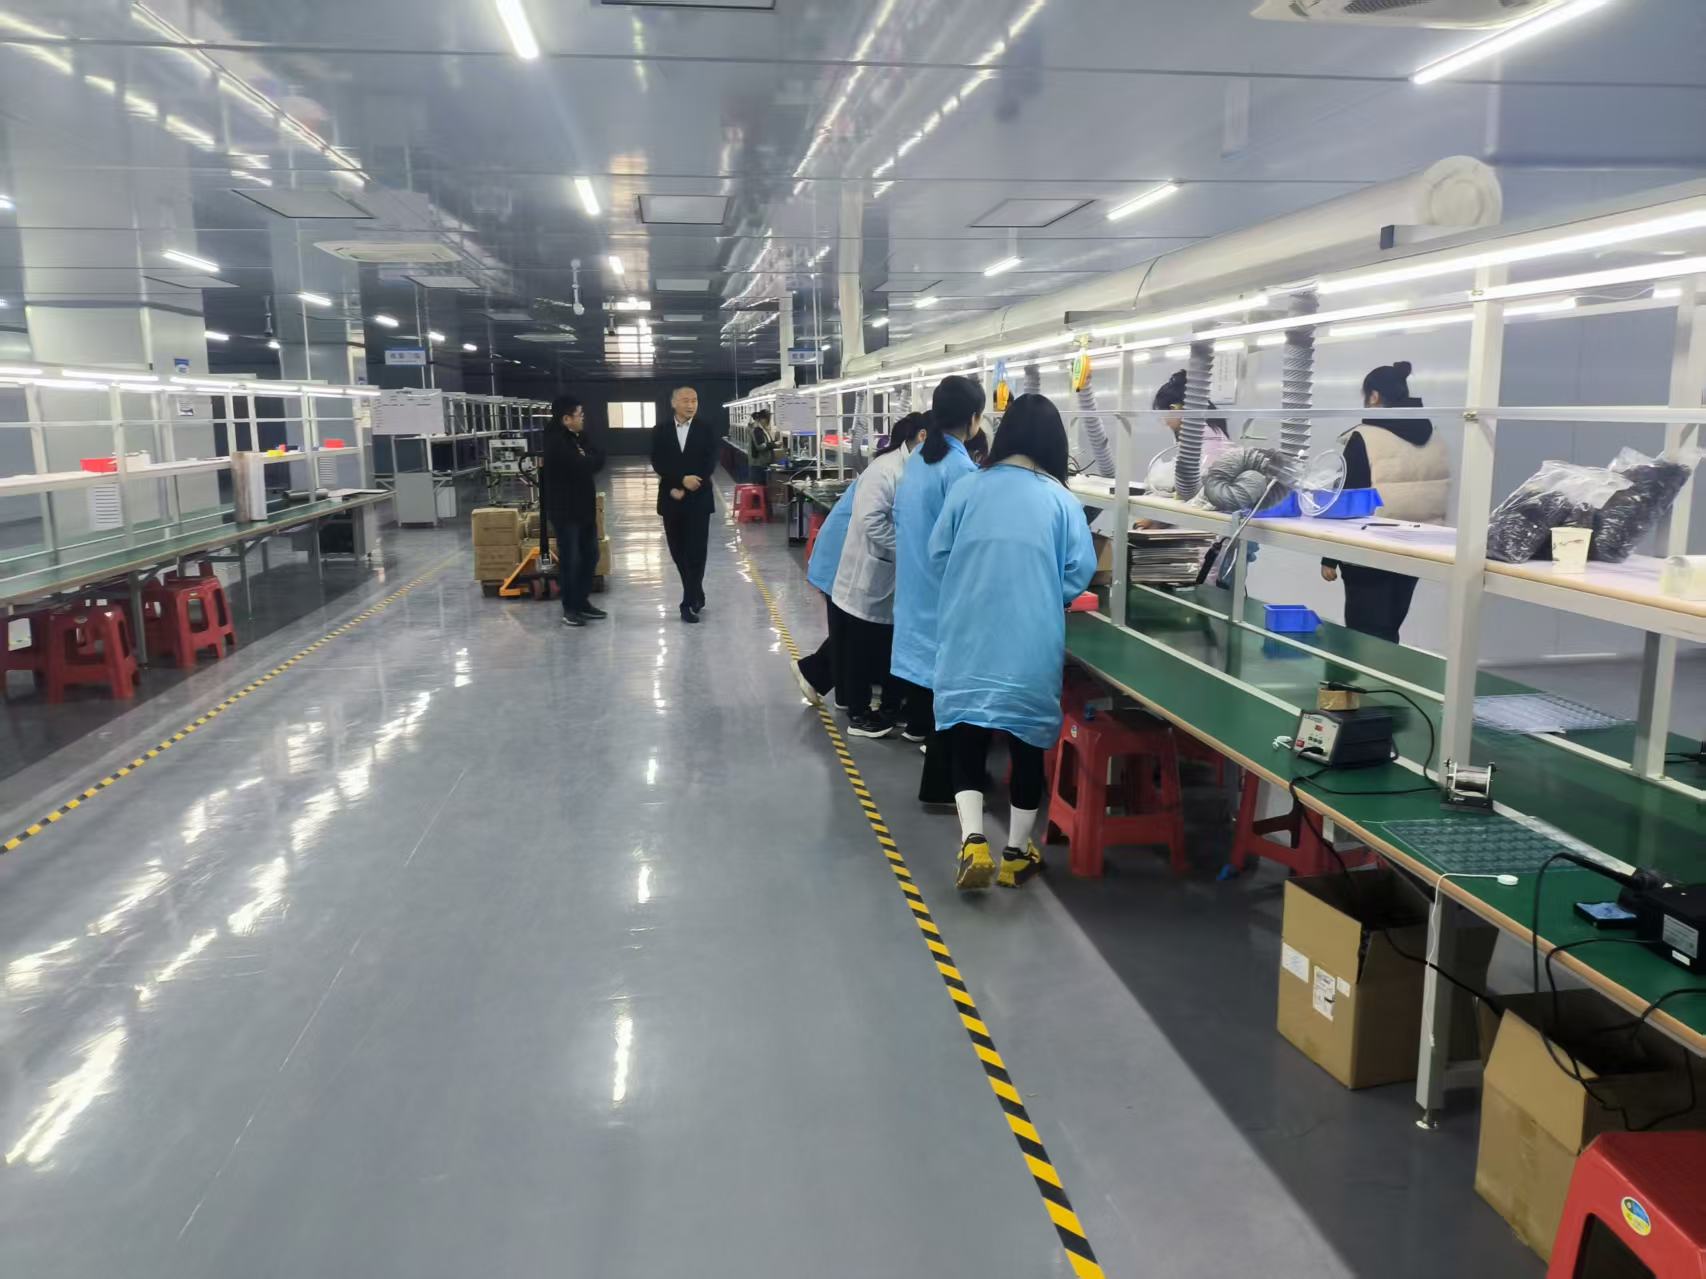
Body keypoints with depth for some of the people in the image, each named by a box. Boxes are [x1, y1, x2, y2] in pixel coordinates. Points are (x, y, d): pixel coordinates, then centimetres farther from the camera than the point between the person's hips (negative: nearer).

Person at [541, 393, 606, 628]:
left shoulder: (579, 437, 12)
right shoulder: (555, 442, -17)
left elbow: (598, 458, 5)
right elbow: (581, 466, -26)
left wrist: (588, 459, -15)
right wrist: (593, 459, -6)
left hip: (585, 506, 9)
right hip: (565, 509, -9)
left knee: (590, 555, 14)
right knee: (570, 559, -1)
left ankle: (583, 602, 25)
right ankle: (570, 608, 9)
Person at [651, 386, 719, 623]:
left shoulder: (706, 430, 1)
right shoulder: (660, 431, 5)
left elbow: (709, 465, -6)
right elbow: (657, 463, -4)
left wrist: (685, 489, -13)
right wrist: (681, 480, -18)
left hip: (698, 499, -2)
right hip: (671, 499, 2)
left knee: (696, 551, -7)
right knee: (678, 551, 8)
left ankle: (689, 602, -3)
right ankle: (696, 596, 24)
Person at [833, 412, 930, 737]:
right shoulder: (886, 469, -20)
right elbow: (871, 520, -27)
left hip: (896, 578, 8)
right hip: (872, 576, -8)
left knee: (895, 647, 16)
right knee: (864, 649, 6)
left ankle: (891, 709, 30)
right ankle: (858, 715, 18)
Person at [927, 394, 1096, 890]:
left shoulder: (967, 489, -1)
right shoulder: (1062, 502, -4)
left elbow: (937, 560, 3)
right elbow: (1078, 576, -4)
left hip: (967, 643, 1)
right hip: (1031, 648, 0)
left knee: (967, 743, 11)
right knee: (1027, 747, 13)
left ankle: (972, 843, -3)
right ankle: (1016, 855, 23)